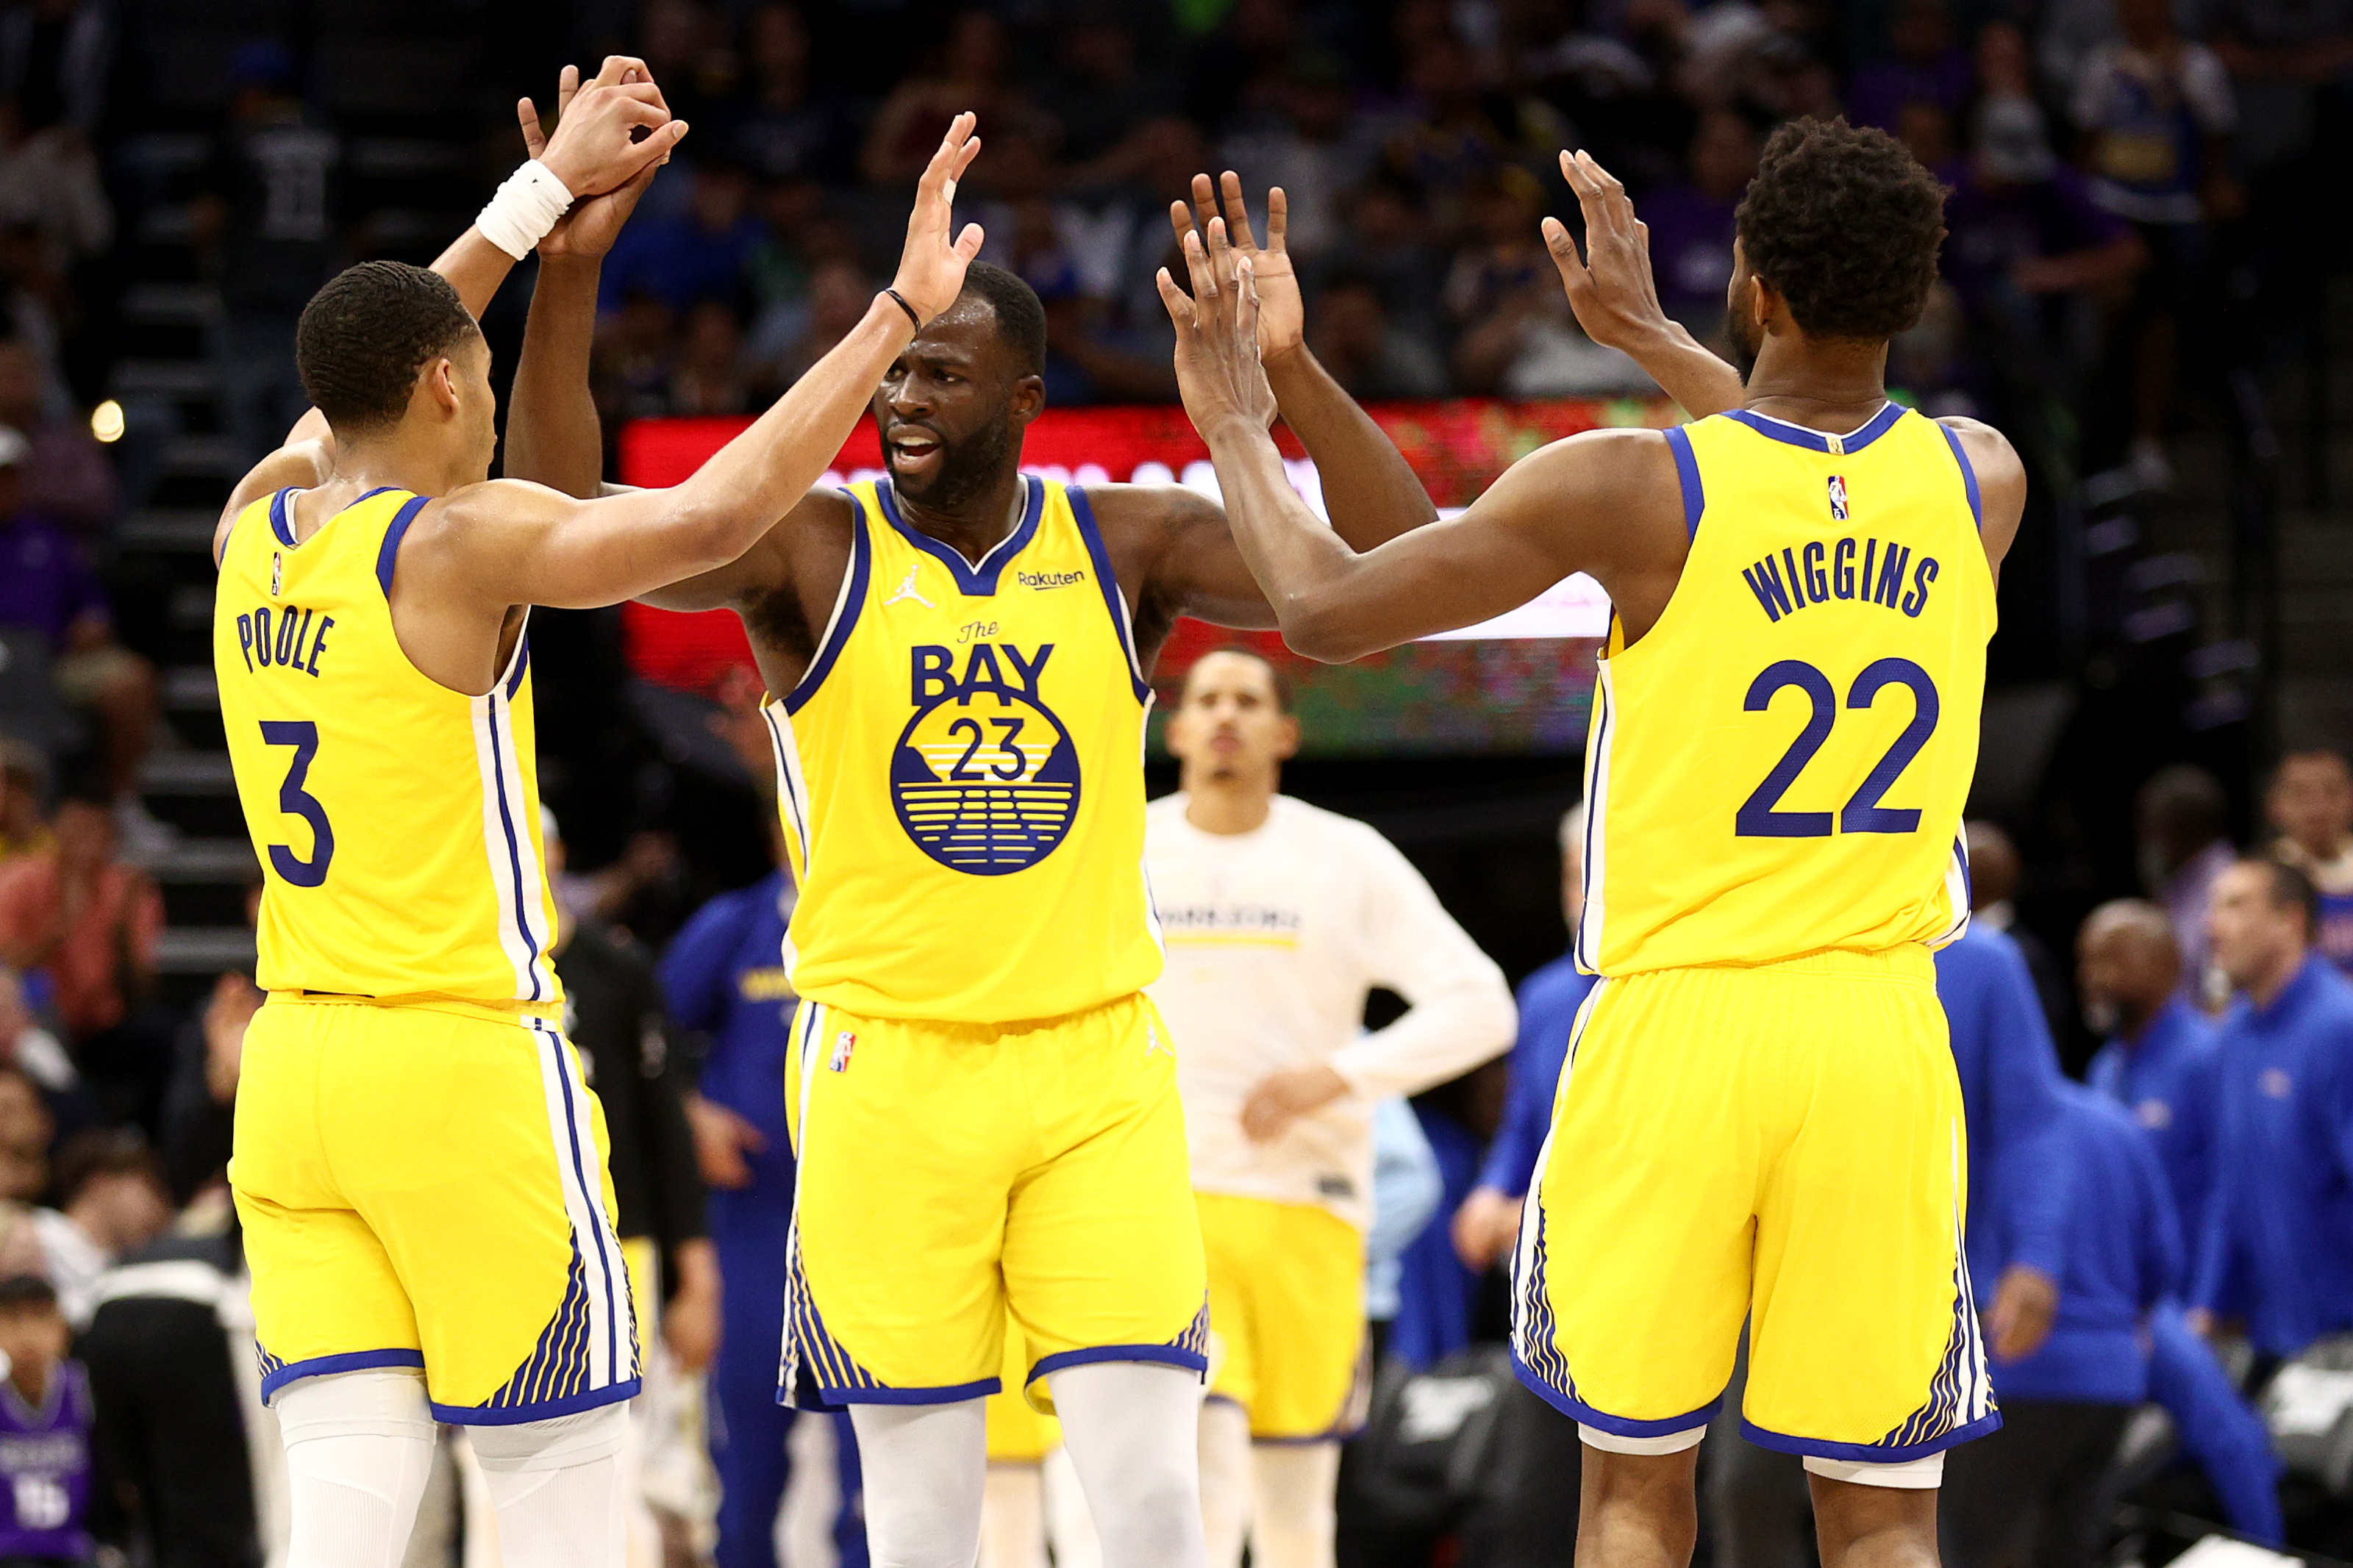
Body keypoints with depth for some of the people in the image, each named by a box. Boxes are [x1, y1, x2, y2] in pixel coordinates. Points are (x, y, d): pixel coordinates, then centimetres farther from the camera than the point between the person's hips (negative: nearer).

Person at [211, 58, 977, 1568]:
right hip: (464, 1059, -6)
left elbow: (364, 379, 28)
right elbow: (714, 514, -22)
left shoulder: (256, 529, 9)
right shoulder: (460, 541, -11)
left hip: (293, 1067, 7)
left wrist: (552, 194, 33)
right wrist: (897, 313, -16)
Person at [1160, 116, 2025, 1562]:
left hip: (1676, 1023, -2)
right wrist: (1653, 339, 35)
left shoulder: (1630, 491, -11)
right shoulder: (1981, 483, 1)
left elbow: (1325, 606, -4)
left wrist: (1237, 423, 12)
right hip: (1881, 1035, 2)